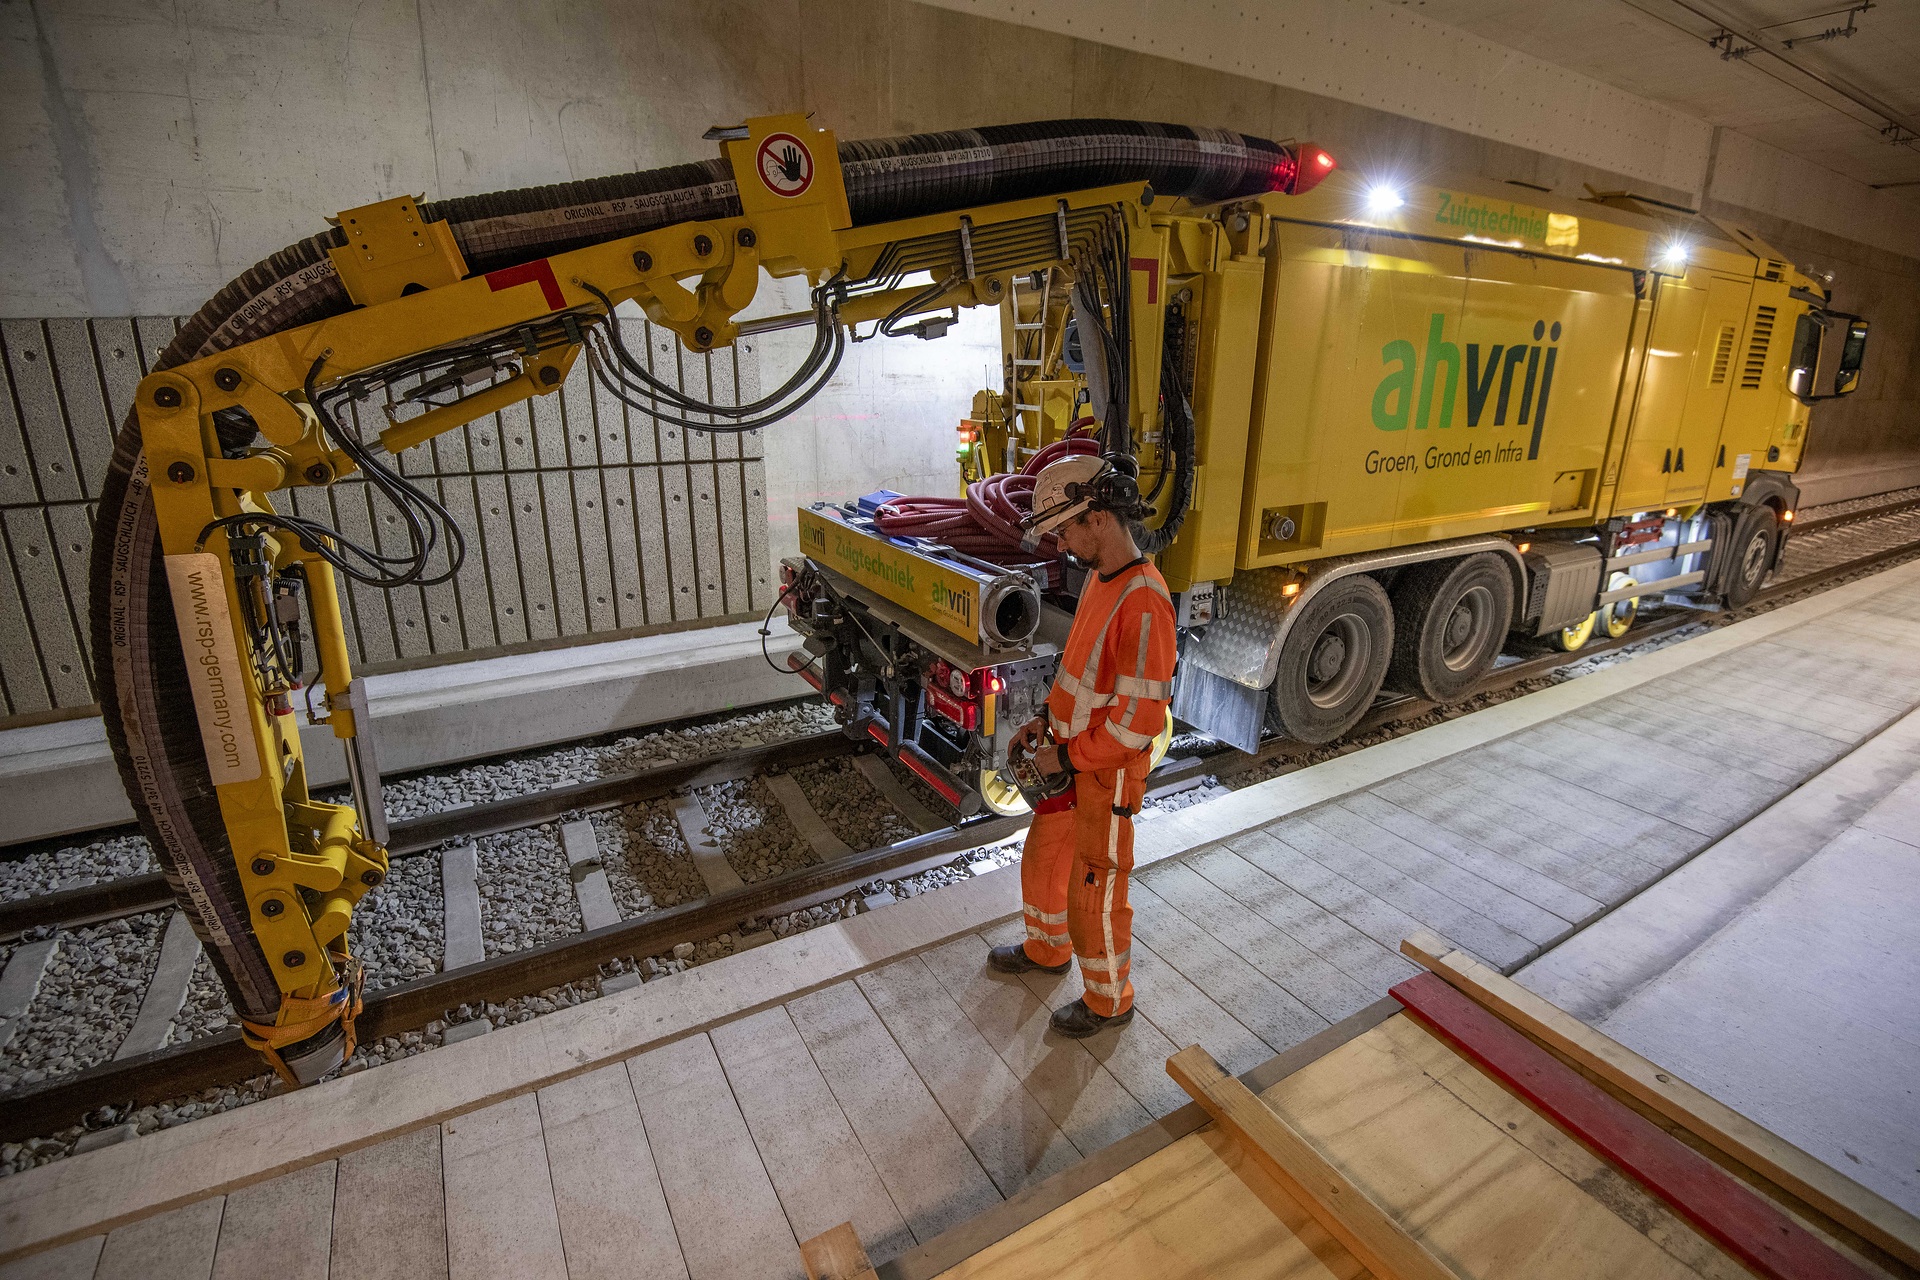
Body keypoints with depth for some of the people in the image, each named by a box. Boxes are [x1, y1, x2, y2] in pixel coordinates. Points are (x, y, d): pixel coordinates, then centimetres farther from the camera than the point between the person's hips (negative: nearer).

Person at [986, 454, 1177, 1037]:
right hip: (1070, 758, 9)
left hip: (1107, 776, -9)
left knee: (1095, 895, 9)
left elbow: (1140, 717, -28)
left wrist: (1068, 756, -18)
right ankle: (1047, 948, 51)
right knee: (1042, 859, 26)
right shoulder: (1099, 578, 3)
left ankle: (1109, 1000, 34)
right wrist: (1046, 718, 6)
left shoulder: (1143, 602, -28)